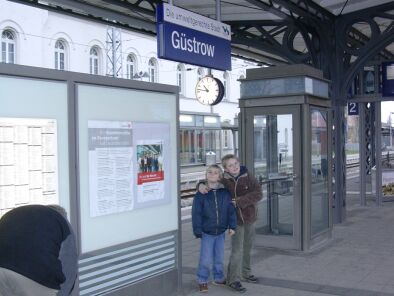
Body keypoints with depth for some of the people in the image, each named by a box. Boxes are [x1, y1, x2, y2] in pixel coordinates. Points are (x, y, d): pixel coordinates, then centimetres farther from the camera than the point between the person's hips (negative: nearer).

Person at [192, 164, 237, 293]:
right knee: (206, 259, -2)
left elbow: (231, 210, 3)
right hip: (206, 233, -3)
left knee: (220, 258, 14)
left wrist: (232, 226, -2)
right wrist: (197, 230, -9)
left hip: (221, 232, 3)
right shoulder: (201, 194, -8)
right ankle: (202, 281, 16)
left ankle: (219, 278, 33)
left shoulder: (225, 193, -1)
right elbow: (196, 213, -7)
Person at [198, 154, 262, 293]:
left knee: (247, 248, 18)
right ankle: (234, 279, 2)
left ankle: (245, 273, 37)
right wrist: (201, 185, -22)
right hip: (235, 219, -3)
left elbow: (258, 194, -17)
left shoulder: (248, 178, -7)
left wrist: (239, 201, -25)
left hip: (249, 218, 3)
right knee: (237, 250, -9)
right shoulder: (223, 180, -9)